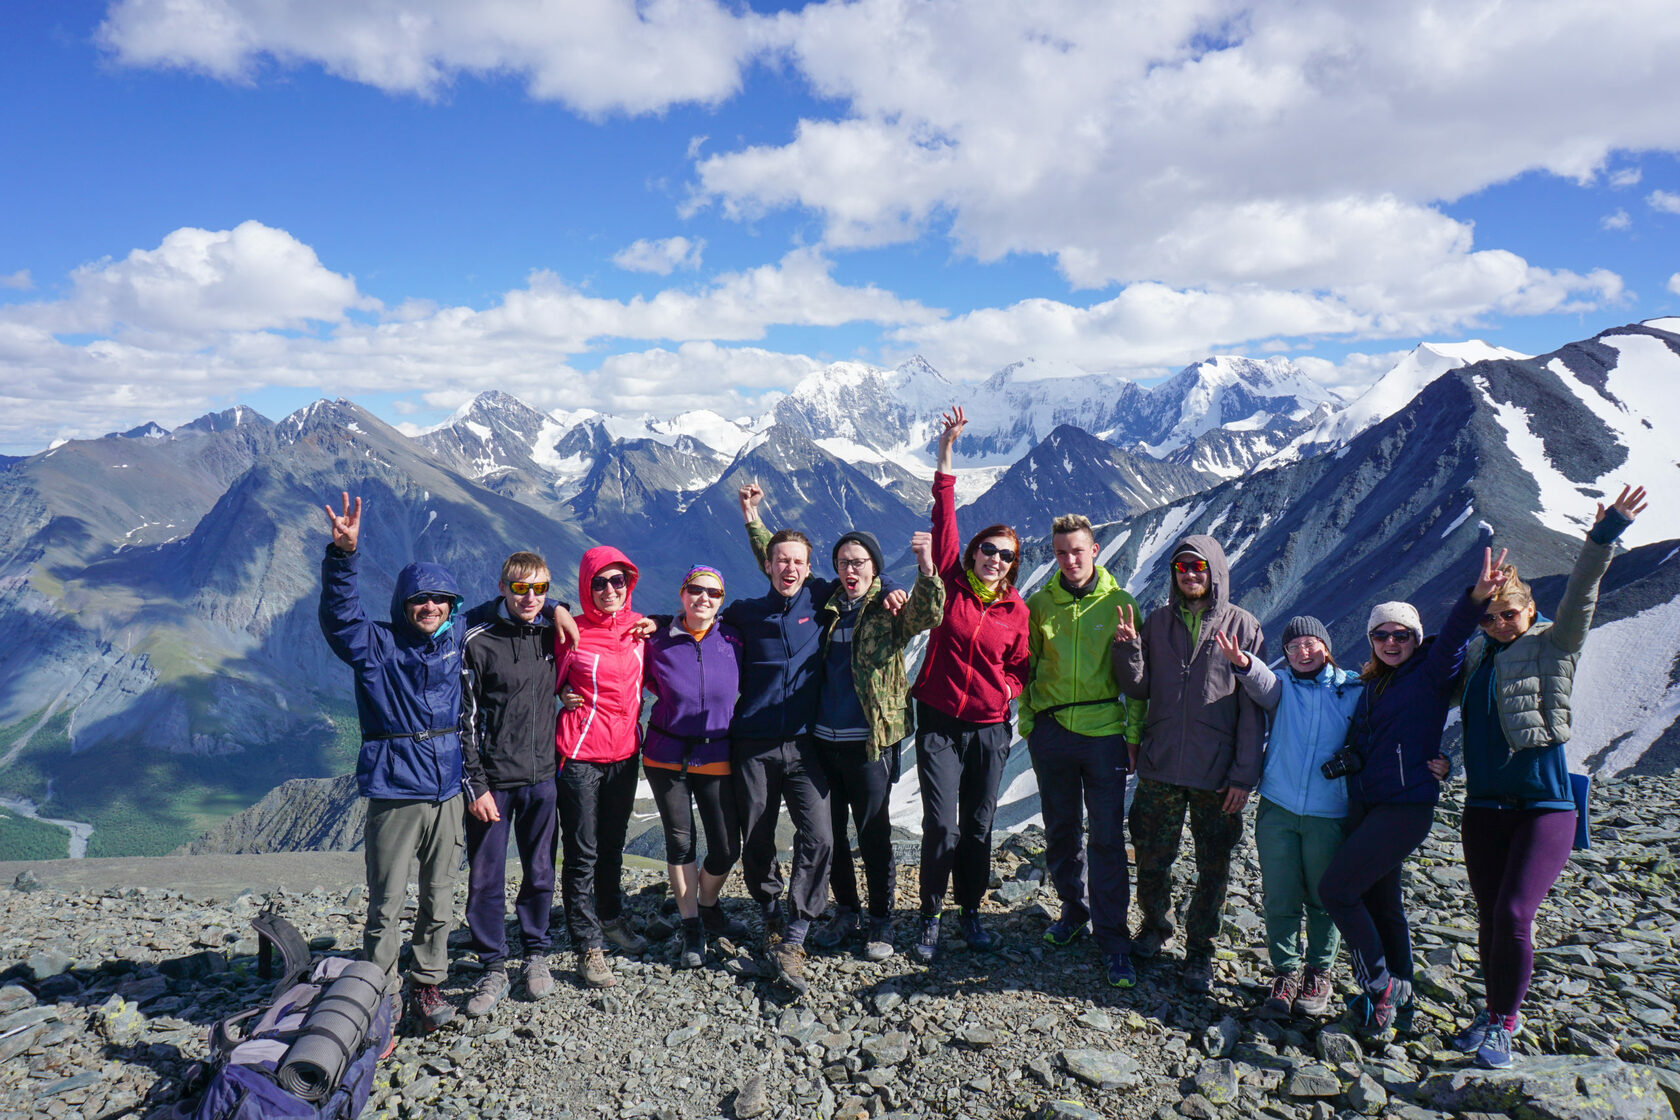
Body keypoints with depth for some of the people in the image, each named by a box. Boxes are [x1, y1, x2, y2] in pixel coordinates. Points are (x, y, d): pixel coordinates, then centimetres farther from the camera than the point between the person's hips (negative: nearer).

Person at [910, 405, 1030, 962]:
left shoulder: (1016, 610, 2)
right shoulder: (951, 583, -3)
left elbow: (1021, 665, 15)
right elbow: (944, 518, -9)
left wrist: (1009, 688, -6)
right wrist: (946, 451, -13)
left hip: (989, 728, 2)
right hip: (939, 722, -2)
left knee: (978, 828, 10)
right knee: (941, 825, -5)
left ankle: (971, 911, 29)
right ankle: (931, 916, 14)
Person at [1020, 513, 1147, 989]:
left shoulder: (1119, 604, -2)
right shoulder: (1038, 604, 4)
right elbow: (1026, 665, 12)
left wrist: (1135, 731, -1)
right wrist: (1026, 718, 5)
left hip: (1103, 731, -2)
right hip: (1051, 731, 3)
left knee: (1107, 836, -1)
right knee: (1059, 830, 14)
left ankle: (1112, 937, 9)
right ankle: (1074, 909, 34)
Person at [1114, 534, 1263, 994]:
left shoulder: (1243, 627, -2)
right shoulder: (1157, 622, 5)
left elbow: (1253, 708, -3)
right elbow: (1139, 690, 6)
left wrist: (1245, 774, -8)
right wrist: (1128, 648, -12)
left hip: (1217, 775, -2)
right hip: (1160, 767, 2)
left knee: (1213, 868, 9)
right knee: (1152, 858, 11)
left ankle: (1199, 949, 26)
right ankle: (1155, 926, 36)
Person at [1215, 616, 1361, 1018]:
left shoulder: (1354, 691, 4)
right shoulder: (1283, 687, 4)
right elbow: (1262, 683, -18)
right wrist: (1243, 663, -41)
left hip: (1329, 815, -1)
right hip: (1277, 808, 1)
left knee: (1322, 898, 10)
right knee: (1280, 899, 5)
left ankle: (1319, 973, 28)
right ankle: (1285, 973, 19)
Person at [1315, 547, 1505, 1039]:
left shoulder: (1431, 675, -5)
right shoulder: (1371, 685, 15)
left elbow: (1453, 637, -24)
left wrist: (1477, 596, -42)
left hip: (1406, 808, -7)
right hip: (1363, 805, 8)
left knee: (1335, 888, -13)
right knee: (1379, 903, 15)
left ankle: (1381, 986, 3)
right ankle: (1398, 998, 30)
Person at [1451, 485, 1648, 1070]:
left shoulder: (1553, 645, -4)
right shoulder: (1478, 657, 9)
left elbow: (1579, 598, -19)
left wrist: (1602, 539, -32)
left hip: (1545, 805, -5)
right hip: (1484, 805, 5)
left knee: (1514, 914, -12)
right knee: (1489, 916, 10)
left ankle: (1500, 1024, 5)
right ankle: (1497, 1012, 28)